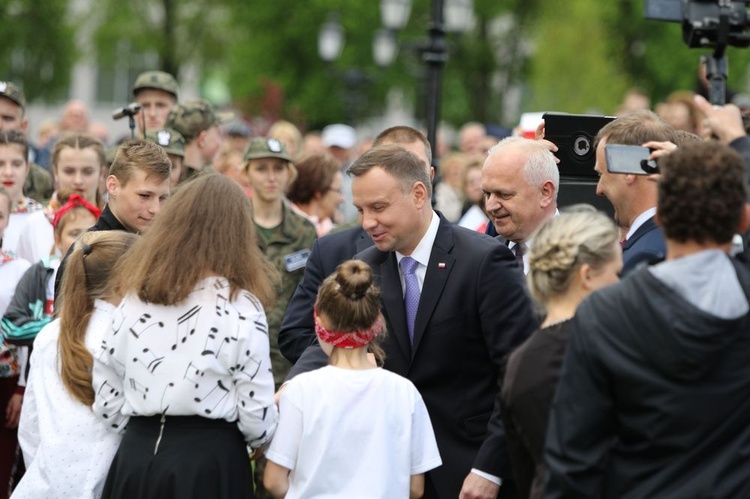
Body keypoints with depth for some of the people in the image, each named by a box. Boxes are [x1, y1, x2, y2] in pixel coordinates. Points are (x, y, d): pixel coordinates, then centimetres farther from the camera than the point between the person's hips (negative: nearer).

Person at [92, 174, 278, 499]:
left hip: (134, 461, 4)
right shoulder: (239, 307, -10)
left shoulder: (136, 298, 3)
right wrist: (261, 435, 13)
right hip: (209, 464, -4)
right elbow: (257, 419, -9)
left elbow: (107, 400, 8)